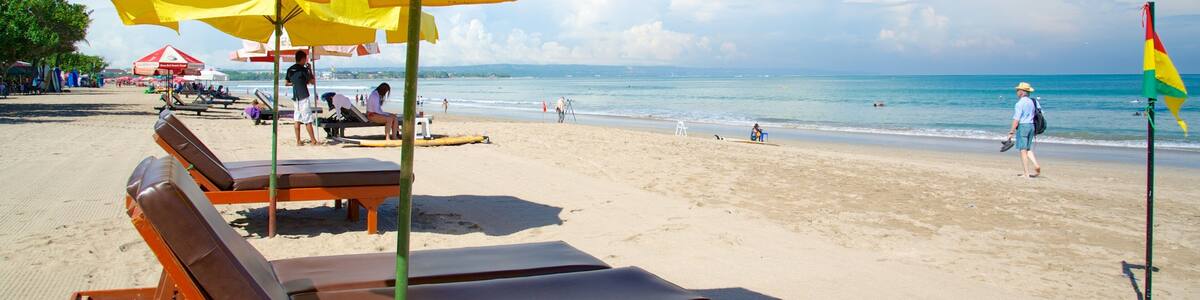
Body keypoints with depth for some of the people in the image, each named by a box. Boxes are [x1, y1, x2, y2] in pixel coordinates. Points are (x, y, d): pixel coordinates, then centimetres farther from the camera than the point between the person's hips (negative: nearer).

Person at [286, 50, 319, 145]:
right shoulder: (303, 69, -11)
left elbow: (287, 83, 17)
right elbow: (313, 81, -5)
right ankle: (314, 141, 0)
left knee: (297, 120, 8)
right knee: (308, 120, -4)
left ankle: (298, 141, 8)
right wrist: (310, 70, 4)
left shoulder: (290, 70, 8)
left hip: (296, 97, 7)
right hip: (304, 97, -7)